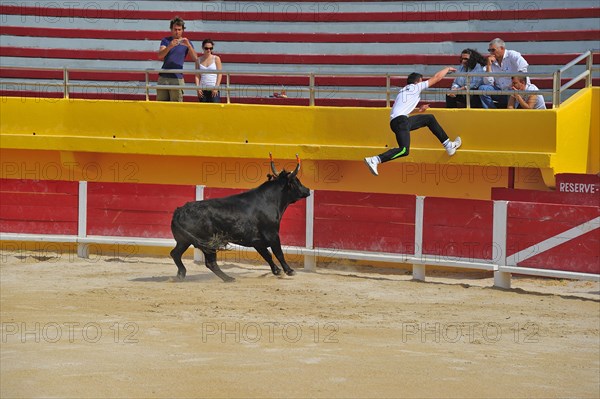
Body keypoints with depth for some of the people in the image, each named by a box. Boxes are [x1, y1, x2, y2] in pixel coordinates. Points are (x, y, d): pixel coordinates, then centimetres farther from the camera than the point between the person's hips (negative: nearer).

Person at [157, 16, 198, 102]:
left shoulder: (186, 43, 6)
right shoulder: (166, 40, 9)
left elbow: (195, 58, -7)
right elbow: (160, 56, -8)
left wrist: (188, 45, -23)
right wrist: (169, 47, -26)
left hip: (177, 78, -2)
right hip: (163, 78, 2)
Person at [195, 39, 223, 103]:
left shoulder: (216, 59, 2)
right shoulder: (199, 60, 8)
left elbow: (219, 74, -1)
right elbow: (197, 75, 7)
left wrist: (216, 87, -10)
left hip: (214, 90, -2)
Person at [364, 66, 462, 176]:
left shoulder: (403, 90, 28)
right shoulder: (415, 87, 7)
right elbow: (436, 78, 11)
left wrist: (419, 109, 36)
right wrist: (448, 69, 26)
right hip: (400, 121, -9)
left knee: (429, 119, 21)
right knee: (404, 150, -24)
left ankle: (449, 146, 24)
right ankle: (374, 160, -32)